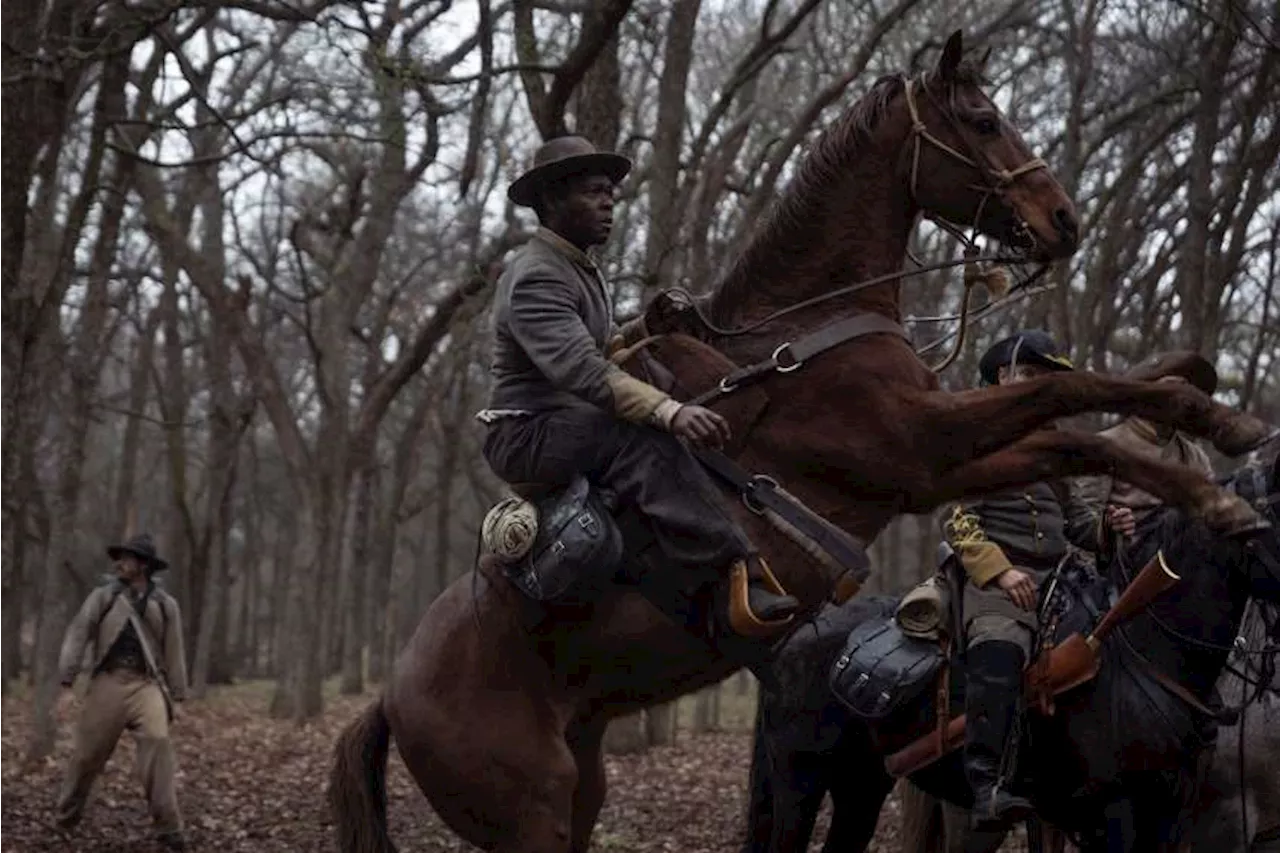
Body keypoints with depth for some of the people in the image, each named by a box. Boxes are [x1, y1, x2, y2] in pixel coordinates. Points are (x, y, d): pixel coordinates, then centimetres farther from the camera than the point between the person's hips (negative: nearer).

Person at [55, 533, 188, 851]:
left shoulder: (165, 604, 11)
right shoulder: (103, 597, 8)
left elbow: (173, 652, 15)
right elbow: (78, 633, -1)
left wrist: (176, 695, 13)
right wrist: (67, 676, -12)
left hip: (147, 685, 0)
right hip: (108, 682, 0)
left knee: (158, 741, -20)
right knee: (89, 750, 4)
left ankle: (168, 827, -17)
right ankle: (67, 815, 27)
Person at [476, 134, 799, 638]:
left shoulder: (581, 270, 19)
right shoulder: (536, 278, -17)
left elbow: (603, 347, 23)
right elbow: (582, 370, -32)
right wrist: (669, 412, -43)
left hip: (573, 426, 11)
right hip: (527, 436, -11)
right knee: (641, 442, -34)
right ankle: (738, 574, -48)